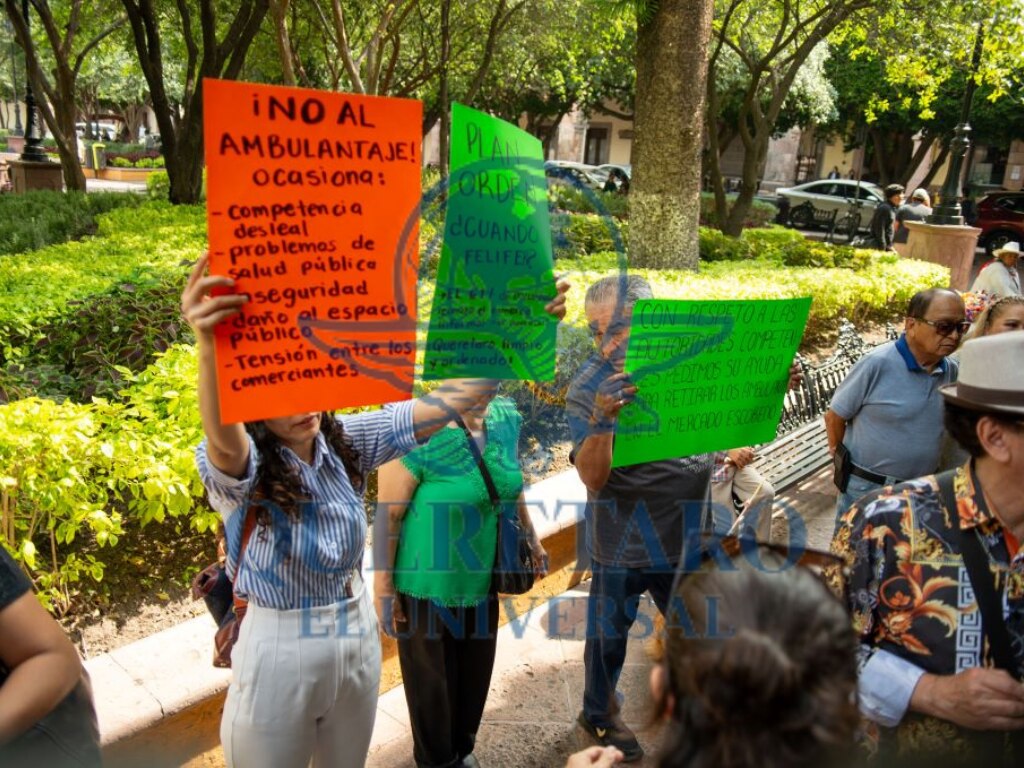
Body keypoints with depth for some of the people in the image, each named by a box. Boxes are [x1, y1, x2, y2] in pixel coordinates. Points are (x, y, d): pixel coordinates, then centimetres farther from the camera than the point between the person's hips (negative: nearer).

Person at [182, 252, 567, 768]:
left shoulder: (347, 441, -7)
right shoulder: (238, 469, -20)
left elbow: (442, 404, -14)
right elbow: (222, 439, -44)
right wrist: (207, 343, -64)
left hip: (357, 634, 4)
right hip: (279, 647, -4)